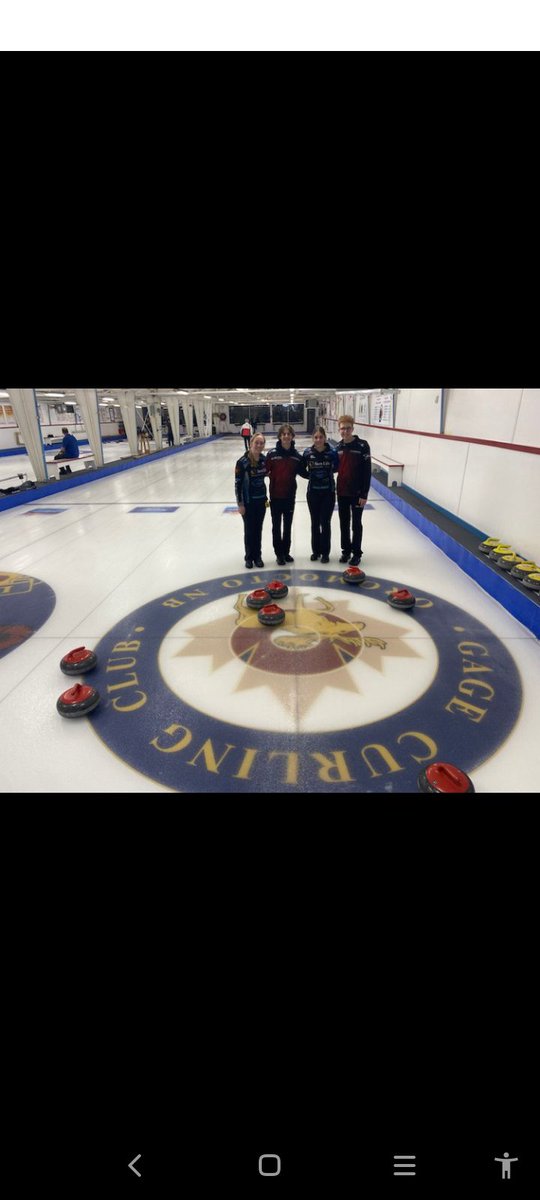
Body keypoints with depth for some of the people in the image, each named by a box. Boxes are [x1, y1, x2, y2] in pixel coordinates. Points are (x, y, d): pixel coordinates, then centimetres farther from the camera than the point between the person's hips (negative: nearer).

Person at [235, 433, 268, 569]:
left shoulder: (265, 459, -1)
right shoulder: (242, 462, -15)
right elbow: (237, 484, -12)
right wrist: (240, 503, -13)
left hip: (261, 501, 4)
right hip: (248, 502, -4)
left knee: (258, 529, 12)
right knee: (249, 530, 7)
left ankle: (257, 556, 25)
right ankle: (249, 557, 21)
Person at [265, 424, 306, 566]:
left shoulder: (297, 456, 0)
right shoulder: (272, 454, -8)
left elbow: (303, 473, 10)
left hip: (290, 496, 3)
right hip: (275, 496, -3)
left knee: (288, 525, 13)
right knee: (277, 525, 7)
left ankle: (286, 552, 26)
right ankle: (279, 553, 17)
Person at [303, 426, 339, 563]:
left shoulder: (332, 453, -9)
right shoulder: (307, 453, -5)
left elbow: (337, 467, 5)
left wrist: (328, 473, -3)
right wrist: (310, 474, -3)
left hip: (328, 493, -1)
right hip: (313, 492, 1)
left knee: (325, 523, 2)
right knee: (315, 523, 10)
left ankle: (325, 552, 14)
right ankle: (315, 551, 23)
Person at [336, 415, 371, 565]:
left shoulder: (362, 445, -11)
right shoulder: (338, 447, 4)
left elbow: (367, 472, -13)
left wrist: (364, 494, -16)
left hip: (357, 493, -5)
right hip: (342, 492, 5)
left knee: (356, 524, 5)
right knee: (344, 523, 13)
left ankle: (357, 553, 16)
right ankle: (346, 550, 27)